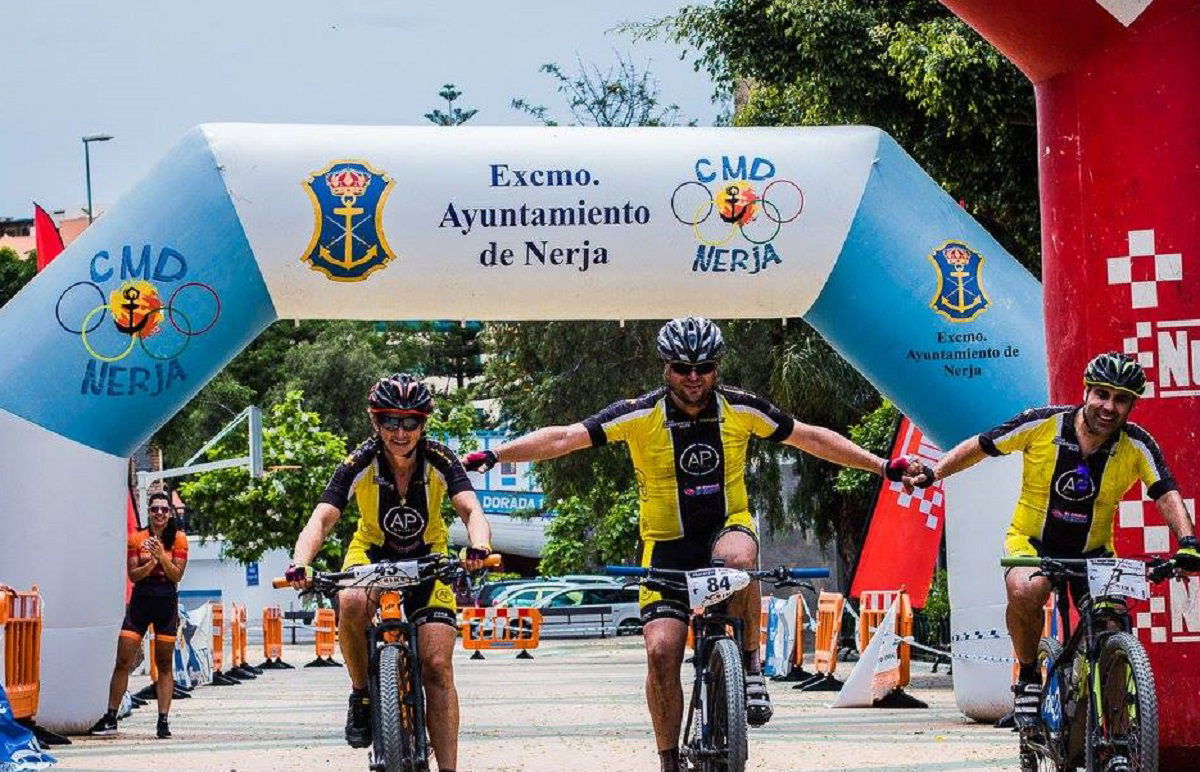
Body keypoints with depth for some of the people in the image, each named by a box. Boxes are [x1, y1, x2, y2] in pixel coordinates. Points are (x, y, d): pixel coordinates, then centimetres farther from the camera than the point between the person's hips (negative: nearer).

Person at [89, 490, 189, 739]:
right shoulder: (136, 538, 4)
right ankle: (110, 718, 6)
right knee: (123, 661, -1)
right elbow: (133, 575, -2)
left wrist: (162, 556, -21)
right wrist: (151, 562, -19)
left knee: (165, 664, 1)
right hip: (140, 600, 1)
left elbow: (177, 575, -5)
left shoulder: (179, 539, 1)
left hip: (166, 602, -1)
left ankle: (163, 720, 3)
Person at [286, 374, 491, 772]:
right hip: (372, 550, 0)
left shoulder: (440, 461, -21)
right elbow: (322, 518, -31)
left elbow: (471, 510, -33)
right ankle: (361, 695, -12)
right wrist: (301, 563, -51)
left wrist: (478, 547, -56)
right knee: (351, 603, -36)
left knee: (437, 665, -15)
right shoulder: (361, 463, -22)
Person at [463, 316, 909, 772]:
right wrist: (492, 456, -27)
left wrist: (882, 465, 5)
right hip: (667, 546, 0)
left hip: (727, 527, 0)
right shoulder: (640, 415, -10)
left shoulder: (741, 409, -5)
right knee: (661, 649, -16)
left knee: (737, 558, -37)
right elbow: (563, 438, -16)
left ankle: (752, 662, -16)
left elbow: (811, 438, 6)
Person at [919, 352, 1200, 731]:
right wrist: (933, 473, -14)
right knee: (1026, 591, -35)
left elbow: (1166, 494, -17)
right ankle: (1028, 679, -11)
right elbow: (981, 446, -5)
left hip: (1093, 551, 2)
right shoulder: (1043, 424, -15)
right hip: (1031, 542, -2)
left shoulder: (1137, 445, -11)